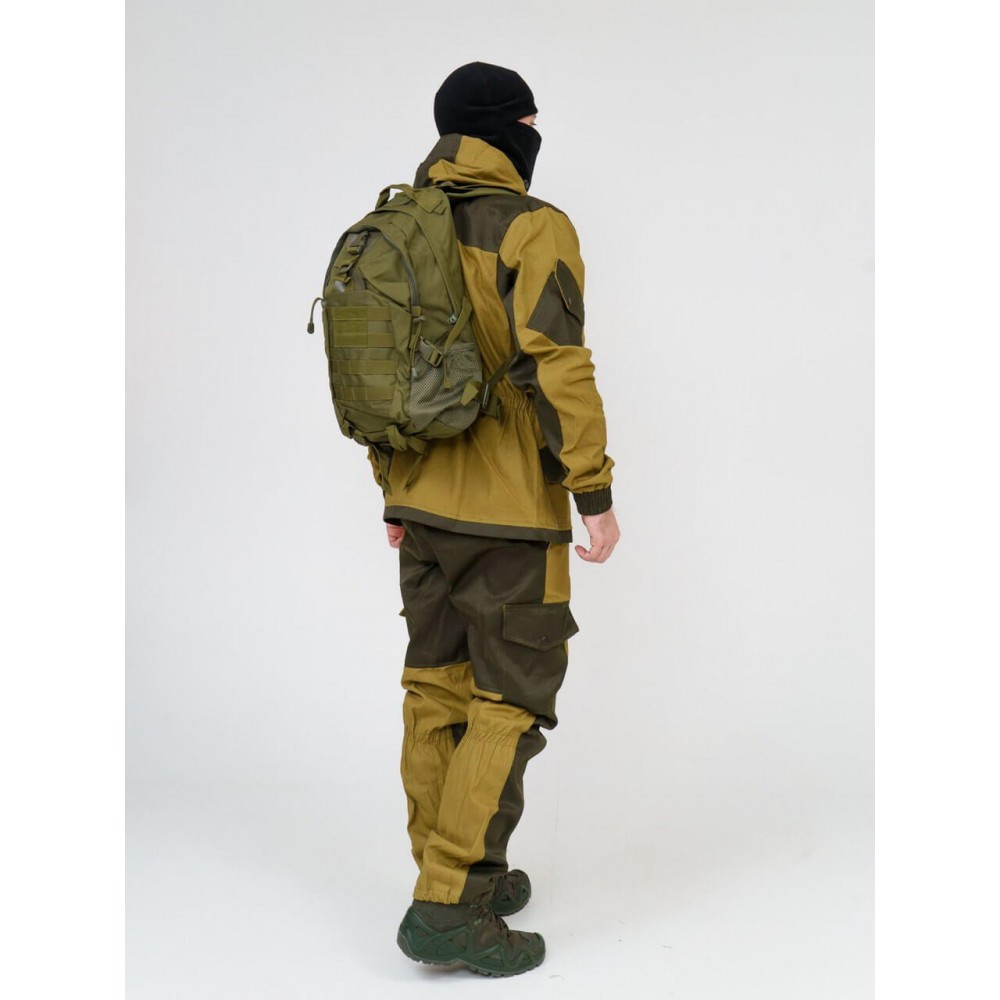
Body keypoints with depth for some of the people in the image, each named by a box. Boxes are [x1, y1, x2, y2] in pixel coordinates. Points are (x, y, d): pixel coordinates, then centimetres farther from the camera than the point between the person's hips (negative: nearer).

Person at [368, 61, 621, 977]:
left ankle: (467, 880, 22)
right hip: (511, 509, -7)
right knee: (510, 702, -2)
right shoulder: (535, 228, -12)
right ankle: (446, 909, -2)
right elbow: (557, 369, -21)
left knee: (439, 688, 12)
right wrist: (597, 497, -16)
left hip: (425, 503, 8)